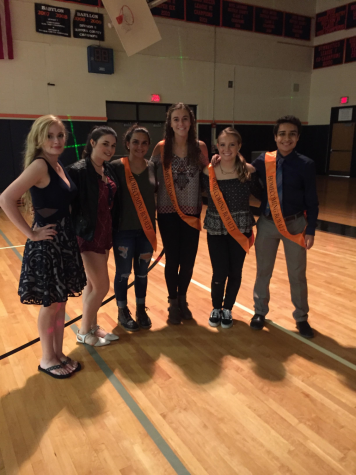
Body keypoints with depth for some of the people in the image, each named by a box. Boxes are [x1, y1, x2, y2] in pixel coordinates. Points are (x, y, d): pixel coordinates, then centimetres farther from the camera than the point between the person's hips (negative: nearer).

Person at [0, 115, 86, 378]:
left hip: (65, 241, 8)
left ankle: (59, 353, 32)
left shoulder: (59, 166, 8)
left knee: (61, 301, 16)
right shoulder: (39, 165, -17)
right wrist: (31, 233, -20)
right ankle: (47, 358, 26)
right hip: (46, 245, -8)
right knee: (51, 304, 6)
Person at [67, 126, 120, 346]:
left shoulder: (109, 169, 7)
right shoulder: (78, 170, -17)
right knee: (102, 286, -1)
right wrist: (75, 232, -19)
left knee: (92, 283, 17)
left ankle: (92, 326, 31)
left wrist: (110, 231, 11)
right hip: (88, 235, -7)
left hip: (105, 233, 7)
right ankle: (84, 331, 19)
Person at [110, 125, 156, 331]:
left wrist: (153, 228, 5)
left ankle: (141, 310, 33)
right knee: (123, 273, 10)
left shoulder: (152, 167, 2)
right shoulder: (117, 166, -10)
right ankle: (123, 311, 29)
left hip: (146, 230, 4)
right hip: (124, 230, -3)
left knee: (142, 273, 15)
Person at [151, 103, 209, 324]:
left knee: (188, 260, 8)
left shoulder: (200, 147, 0)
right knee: (172, 260, 6)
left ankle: (182, 299, 31)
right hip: (168, 213, -1)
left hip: (192, 213, 2)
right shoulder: (161, 148, -5)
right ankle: (173, 303, 26)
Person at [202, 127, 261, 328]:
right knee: (220, 273, 1)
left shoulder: (248, 171, -8)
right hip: (216, 229, -1)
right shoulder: (209, 172, -9)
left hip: (240, 229, 1)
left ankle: (227, 309, 33)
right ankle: (216, 308, 30)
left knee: (235, 272, 9)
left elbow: (260, 195, 1)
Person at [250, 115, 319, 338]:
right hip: (267, 223, 2)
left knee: (297, 274, 11)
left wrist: (310, 231, -5)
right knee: (263, 271, 13)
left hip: (295, 224, -1)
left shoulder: (306, 165, -7)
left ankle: (301, 317, 29)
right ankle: (260, 311, 32)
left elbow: (312, 201, -4)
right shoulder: (262, 161, -3)